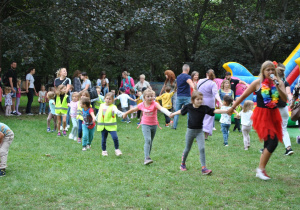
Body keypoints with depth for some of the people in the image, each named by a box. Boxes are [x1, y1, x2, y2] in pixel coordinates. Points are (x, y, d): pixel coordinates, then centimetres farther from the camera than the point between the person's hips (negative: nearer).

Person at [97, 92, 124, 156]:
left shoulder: (113, 107, -10)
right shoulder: (102, 106, 7)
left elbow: (117, 111, -30)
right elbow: (99, 114, 23)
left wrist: (122, 114, -50)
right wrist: (96, 119, 32)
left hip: (111, 126, -4)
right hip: (103, 126, 4)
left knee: (115, 137, -16)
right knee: (103, 139, 11)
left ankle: (117, 149, 3)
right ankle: (104, 151, 28)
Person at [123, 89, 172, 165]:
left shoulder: (155, 104, -14)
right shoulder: (141, 105, -5)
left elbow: (161, 108, -34)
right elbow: (133, 109, 14)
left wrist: (169, 113, -53)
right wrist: (126, 113, 29)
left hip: (154, 125, 1)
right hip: (145, 125, -1)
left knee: (150, 142, 11)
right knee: (147, 140, -18)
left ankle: (147, 157, 23)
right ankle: (147, 158, -25)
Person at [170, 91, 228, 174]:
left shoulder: (204, 108, -10)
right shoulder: (188, 107, -6)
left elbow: (214, 111, -20)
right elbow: (181, 111, 13)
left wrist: (227, 111, -32)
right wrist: (173, 114, 29)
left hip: (199, 131, 0)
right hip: (190, 130, 0)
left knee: (202, 148, -11)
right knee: (187, 149, 13)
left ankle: (204, 168, -10)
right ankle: (183, 164, 34)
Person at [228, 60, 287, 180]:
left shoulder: (279, 83, 3)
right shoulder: (258, 83, -6)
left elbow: (285, 99, -8)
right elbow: (243, 96, 2)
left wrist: (277, 86, -20)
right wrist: (232, 107, 8)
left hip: (274, 115, 5)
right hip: (262, 115, -5)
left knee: (268, 143, 8)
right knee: (272, 141, -17)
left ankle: (260, 170, 18)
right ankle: (261, 168, -6)